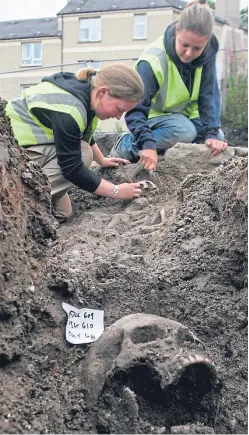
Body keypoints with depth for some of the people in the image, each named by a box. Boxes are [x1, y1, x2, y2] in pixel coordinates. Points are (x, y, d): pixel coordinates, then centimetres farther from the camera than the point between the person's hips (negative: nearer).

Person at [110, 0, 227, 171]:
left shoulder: (207, 53, -19)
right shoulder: (154, 60, -33)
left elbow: (209, 95, -15)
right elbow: (136, 108, -33)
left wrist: (211, 133, -28)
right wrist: (147, 144, -47)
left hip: (186, 115, 6)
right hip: (154, 116, -6)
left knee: (218, 137, -12)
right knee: (185, 132, -33)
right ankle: (126, 145, -17)